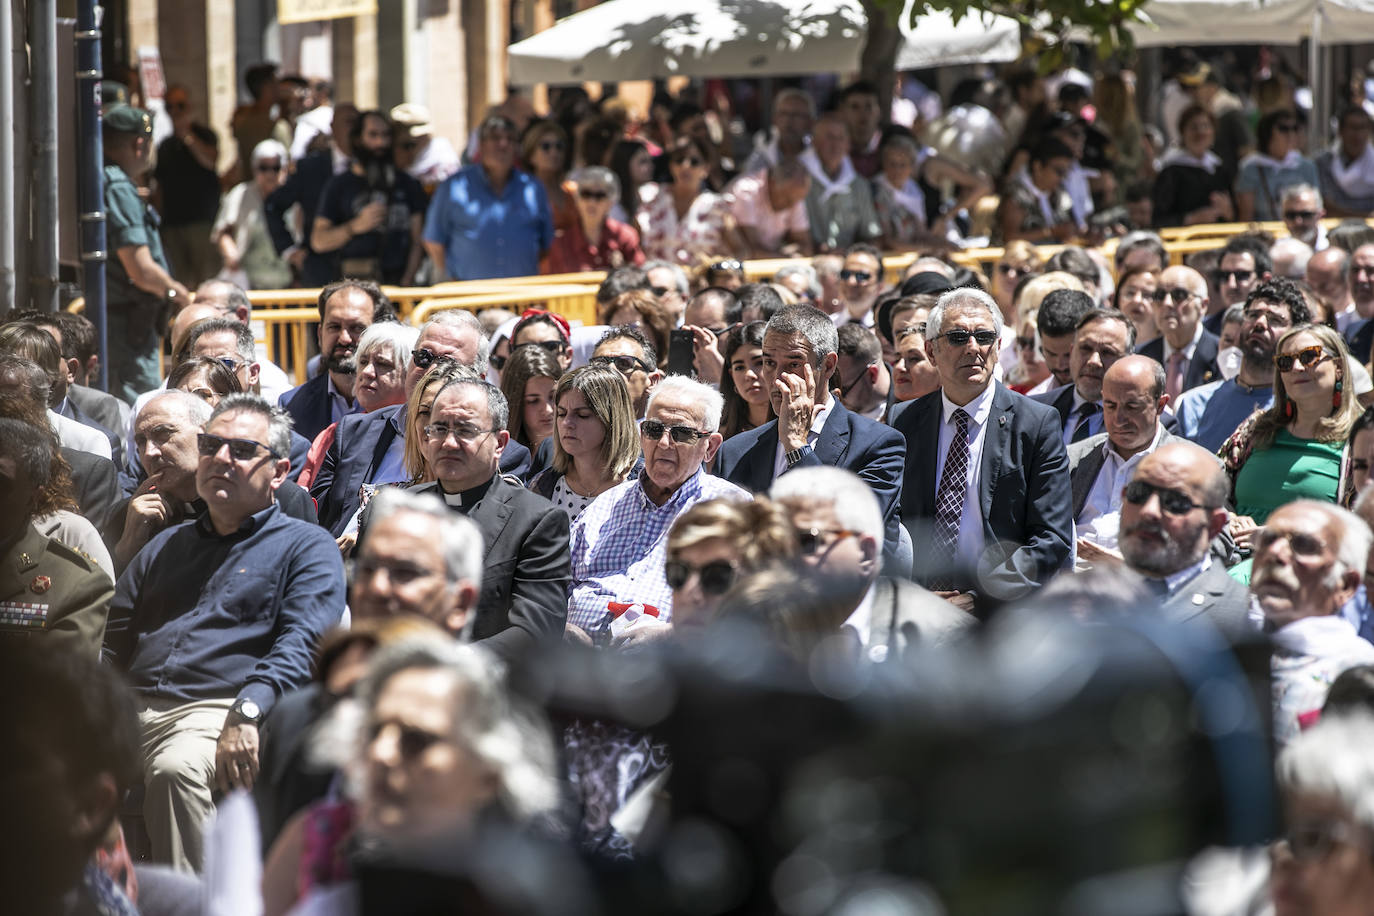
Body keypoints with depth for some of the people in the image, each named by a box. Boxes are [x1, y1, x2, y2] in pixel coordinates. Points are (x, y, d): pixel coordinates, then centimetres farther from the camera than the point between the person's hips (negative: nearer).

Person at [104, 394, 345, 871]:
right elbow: (111, 642, 26)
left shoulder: (306, 547, 12)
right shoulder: (167, 545, 30)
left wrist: (247, 712, -24)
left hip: (218, 710, -5)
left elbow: (302, 643, -6)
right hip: (132, 706, 5)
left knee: (175, 768, -38)